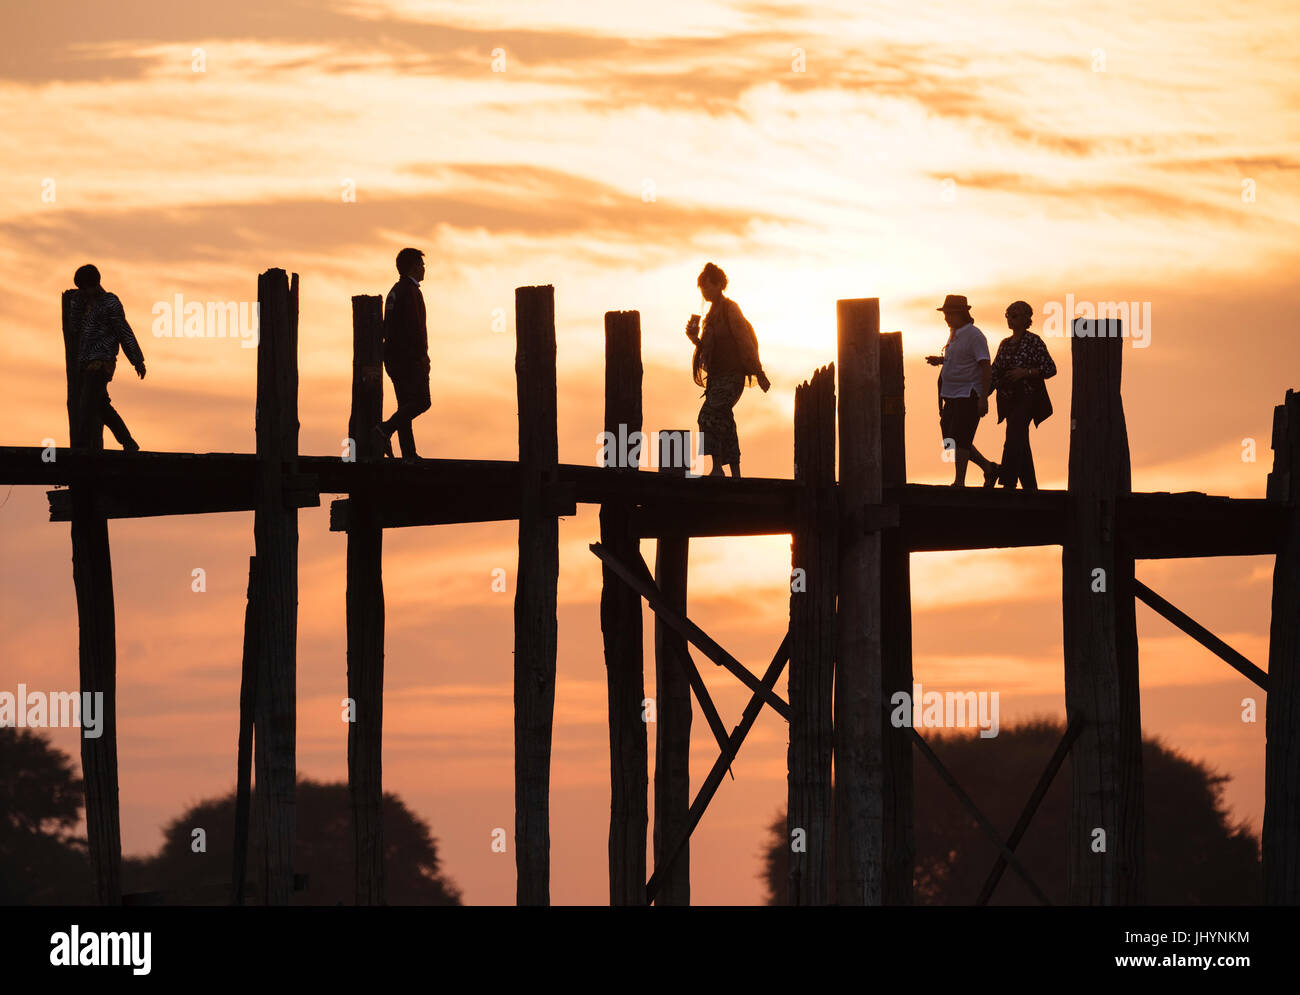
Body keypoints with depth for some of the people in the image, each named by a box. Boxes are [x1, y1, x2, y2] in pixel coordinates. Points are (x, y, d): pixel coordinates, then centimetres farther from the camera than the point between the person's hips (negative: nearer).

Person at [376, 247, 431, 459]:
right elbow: (414, 324, -20)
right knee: (421, 401, -9)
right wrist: (423, 354, -19)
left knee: (406, 404, 6)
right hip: (409, 355, -9)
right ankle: (386, 430, -22)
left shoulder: (395, 291, 19)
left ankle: (408, 452, 0)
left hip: (393, 355, 9)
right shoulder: (410, 290, -10)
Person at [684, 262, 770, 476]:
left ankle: (717, 468, -23)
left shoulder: (730, 309, -8)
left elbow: (744, 340, -12)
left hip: (732, 375, -9)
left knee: (709, 416, -20)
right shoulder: (713, 313, 19)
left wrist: (758, 373, -14)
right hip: (717, 377, 9)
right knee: (724, 422, 8)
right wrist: (695, 339, 5)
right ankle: (735, 473, 10)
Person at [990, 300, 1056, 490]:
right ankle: (1030, 487, 13)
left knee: (1014, 437, -20)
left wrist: (1026, 372, -18)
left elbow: (1050, 369, -7)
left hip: (1027, 397, -7)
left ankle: (1008, 483, -27)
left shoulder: (1034, 342, -5)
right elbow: (995, 372, 17)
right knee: (1021, 445, 8)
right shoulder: (1005, 344, 16)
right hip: (1009, 399, 7)